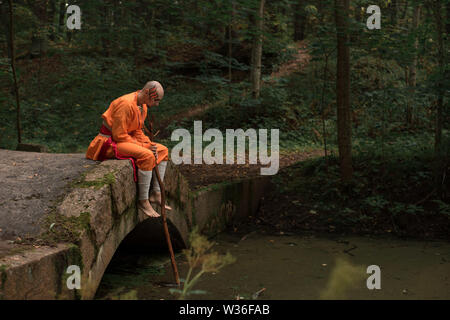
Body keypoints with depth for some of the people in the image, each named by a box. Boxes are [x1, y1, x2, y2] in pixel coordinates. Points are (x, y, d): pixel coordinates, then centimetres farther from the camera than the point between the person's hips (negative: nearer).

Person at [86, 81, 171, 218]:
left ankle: (156, 194, 4)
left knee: (163, 151, 6)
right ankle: (143, 201, -23)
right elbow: (119, 135, -23)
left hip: (129, 138, 10)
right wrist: (143, 146, -19)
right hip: (111, 141, -10)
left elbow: (137, 131, 14)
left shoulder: (143, 106, 7)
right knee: (147, 156, -31)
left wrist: (149, 145, -5)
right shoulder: (126, 104, -23)